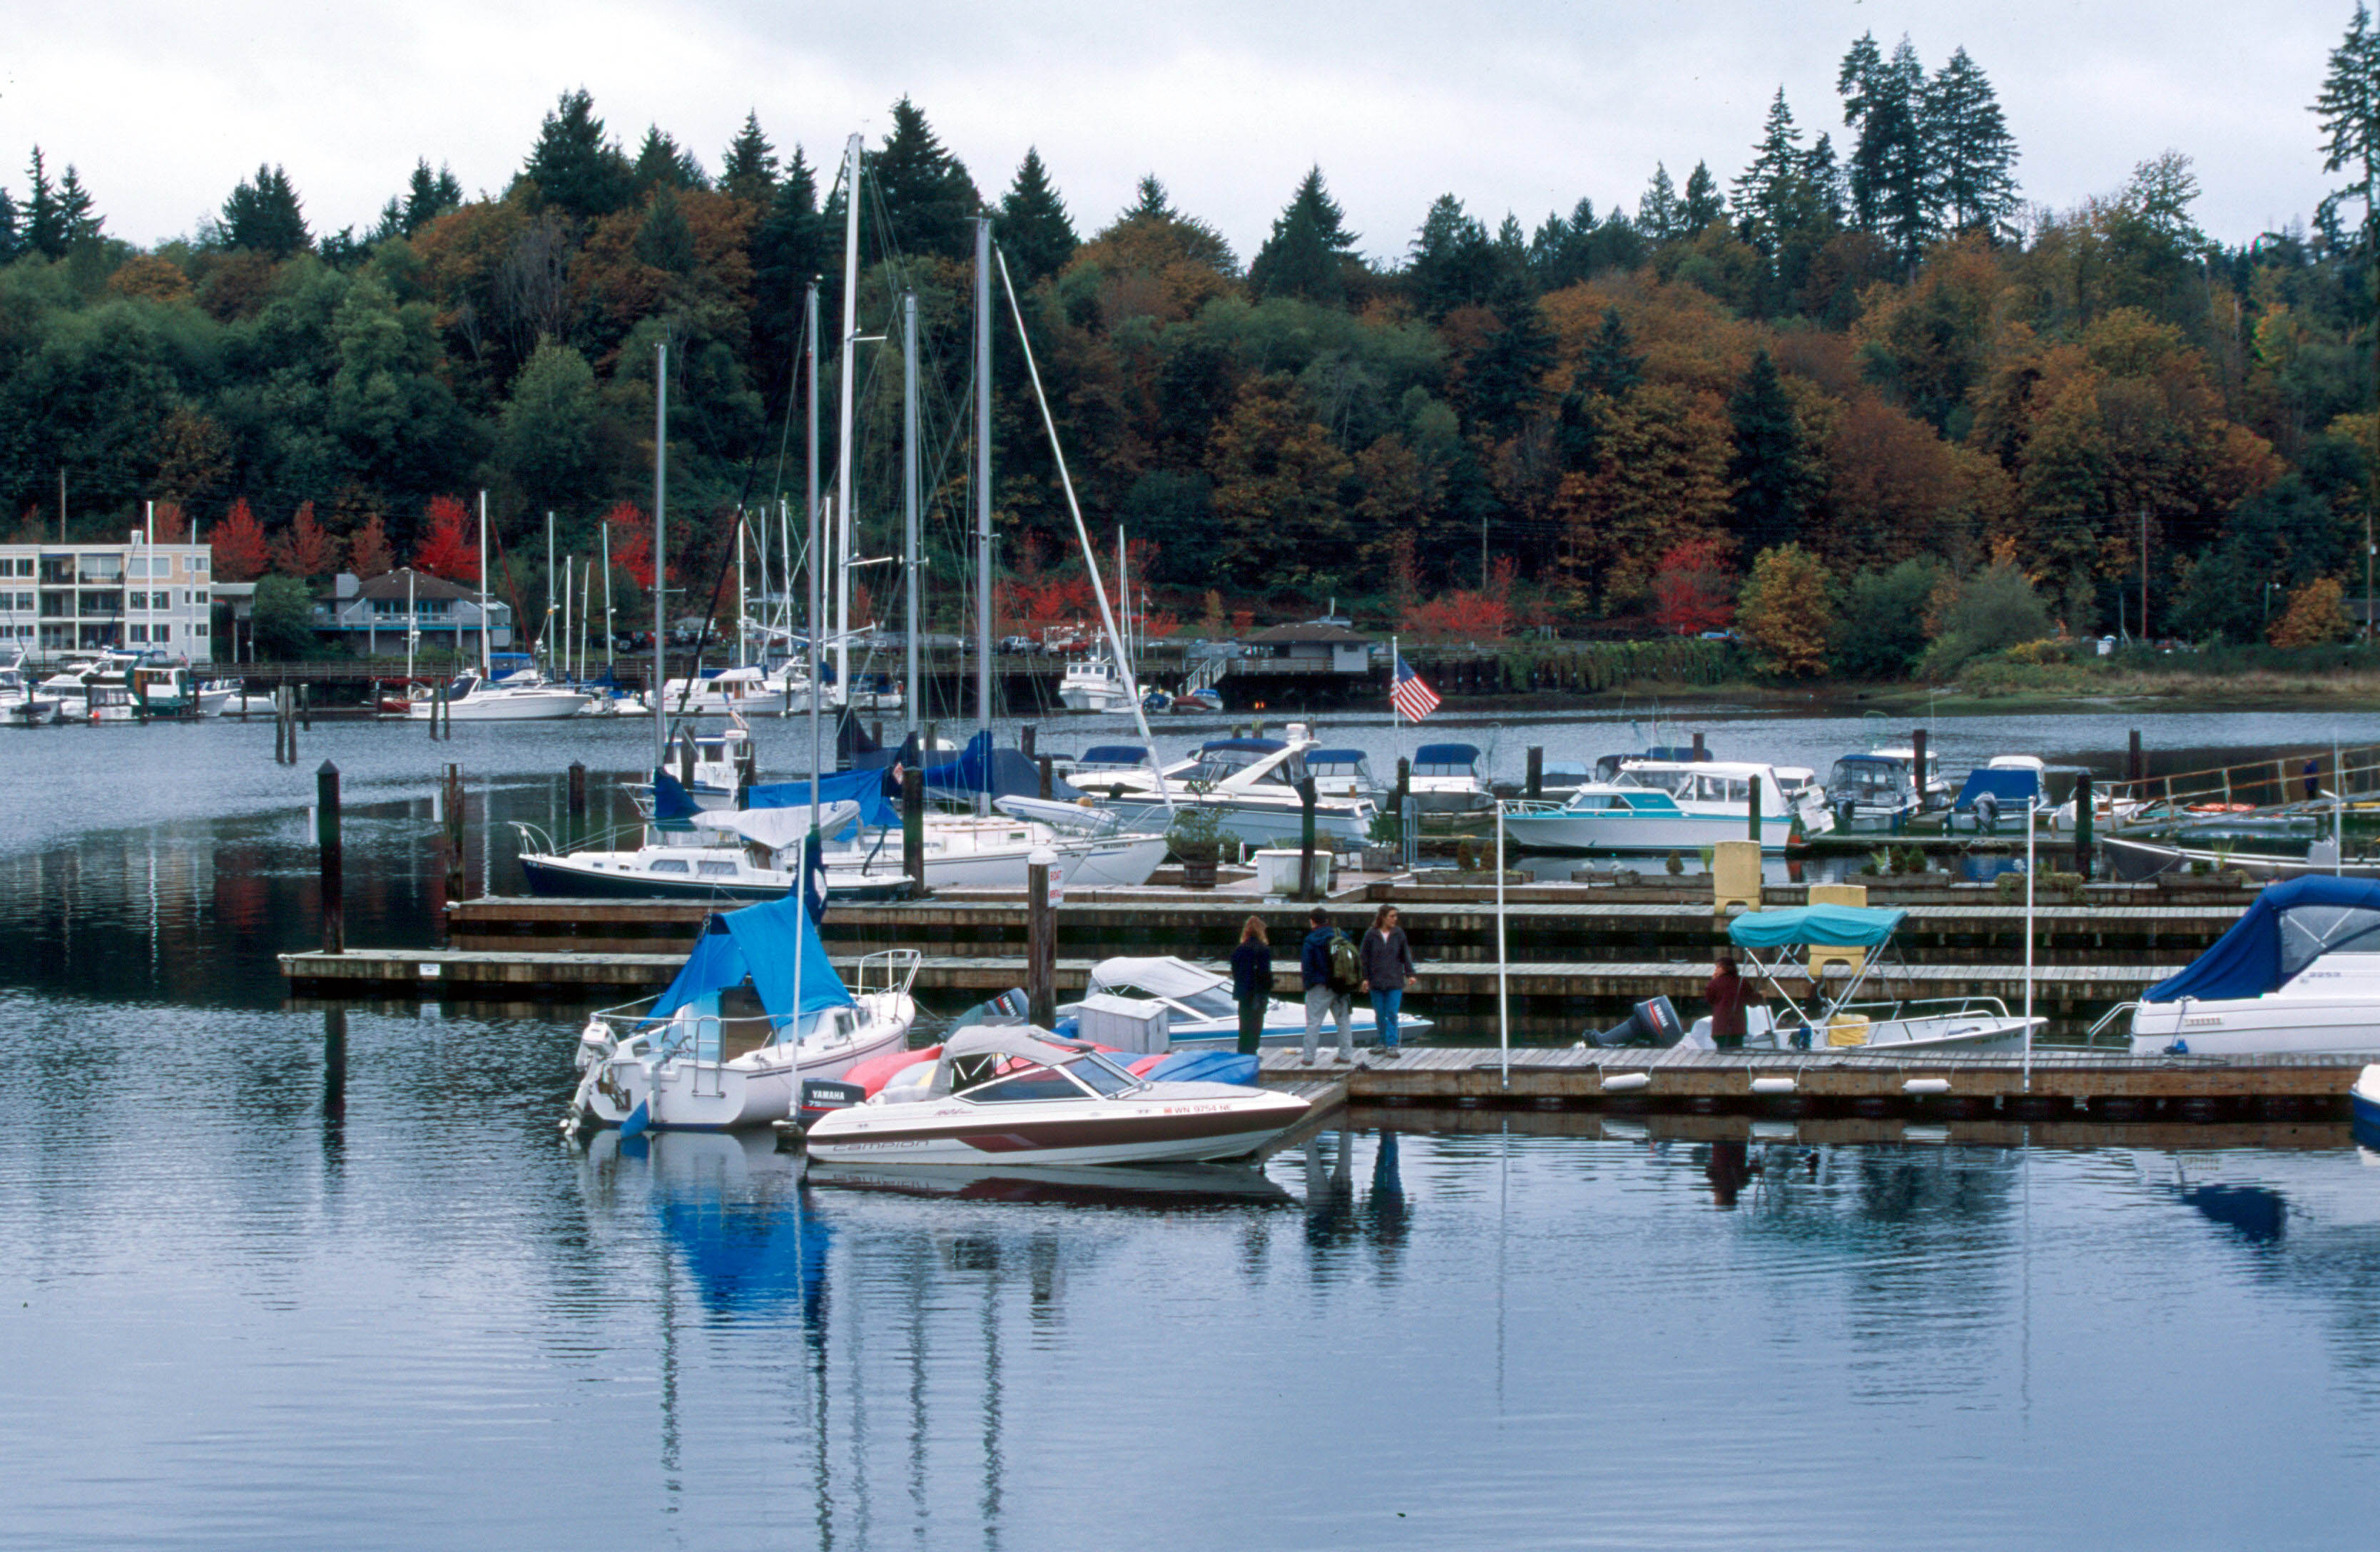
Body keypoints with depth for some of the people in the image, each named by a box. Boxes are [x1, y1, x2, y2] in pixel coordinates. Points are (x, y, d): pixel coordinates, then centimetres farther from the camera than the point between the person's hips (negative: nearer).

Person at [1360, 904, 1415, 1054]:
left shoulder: (1399, 934, 3)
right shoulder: (1371, 935, 0)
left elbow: (1406, 955, 7)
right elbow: (1365, 958, 2)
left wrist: (1410, 974, 1)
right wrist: (1365, 978, -3)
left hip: (1395, 981, 0)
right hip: (1376, 981, 0)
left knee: (1392, 1014, -6)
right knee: (1380, 1015, 6)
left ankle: (1392, 1044, -5)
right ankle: (1383, 1043, 18)